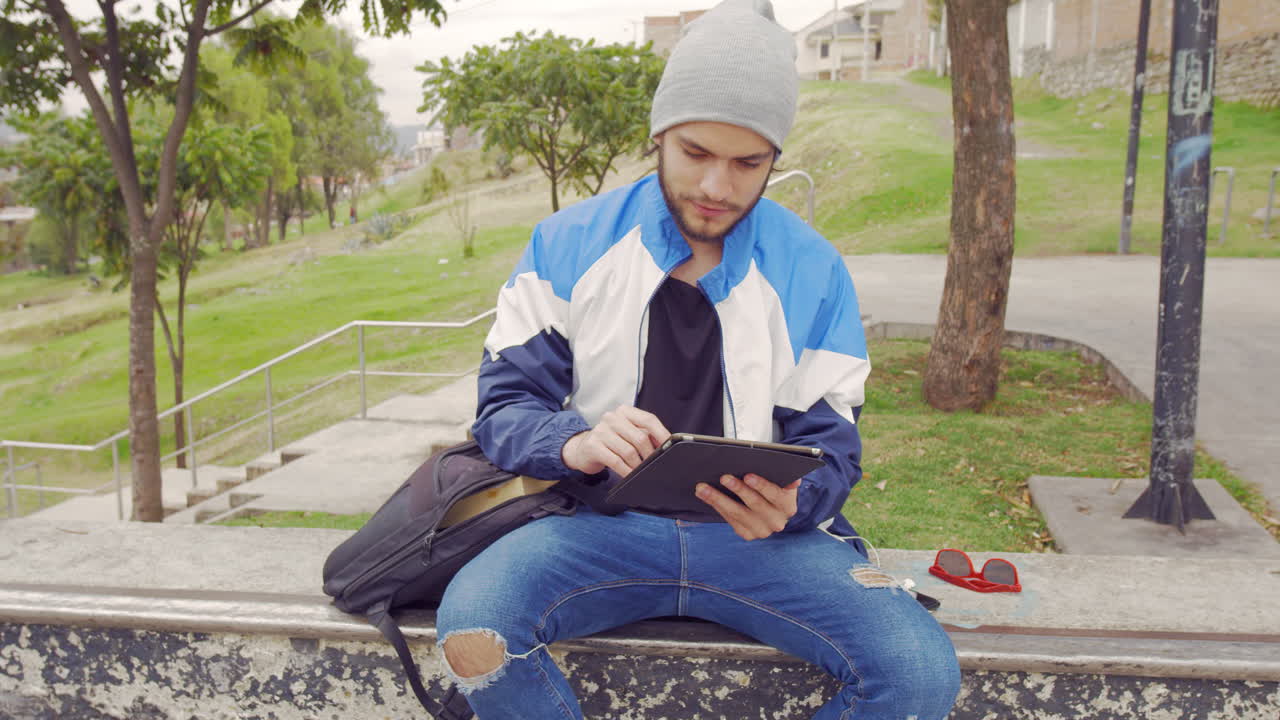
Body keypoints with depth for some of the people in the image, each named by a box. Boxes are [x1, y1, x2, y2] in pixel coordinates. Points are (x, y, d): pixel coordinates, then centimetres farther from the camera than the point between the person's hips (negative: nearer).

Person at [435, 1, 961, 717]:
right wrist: (574, 443, -24)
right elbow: (504, 404, 0)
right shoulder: (569, 245, 0)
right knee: (470, 622, -31)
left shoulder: (814, 273, 3)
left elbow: (830, 448, 4)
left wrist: (791, 505, -21)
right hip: (604, 524, 0)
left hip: (764, 533, 1)